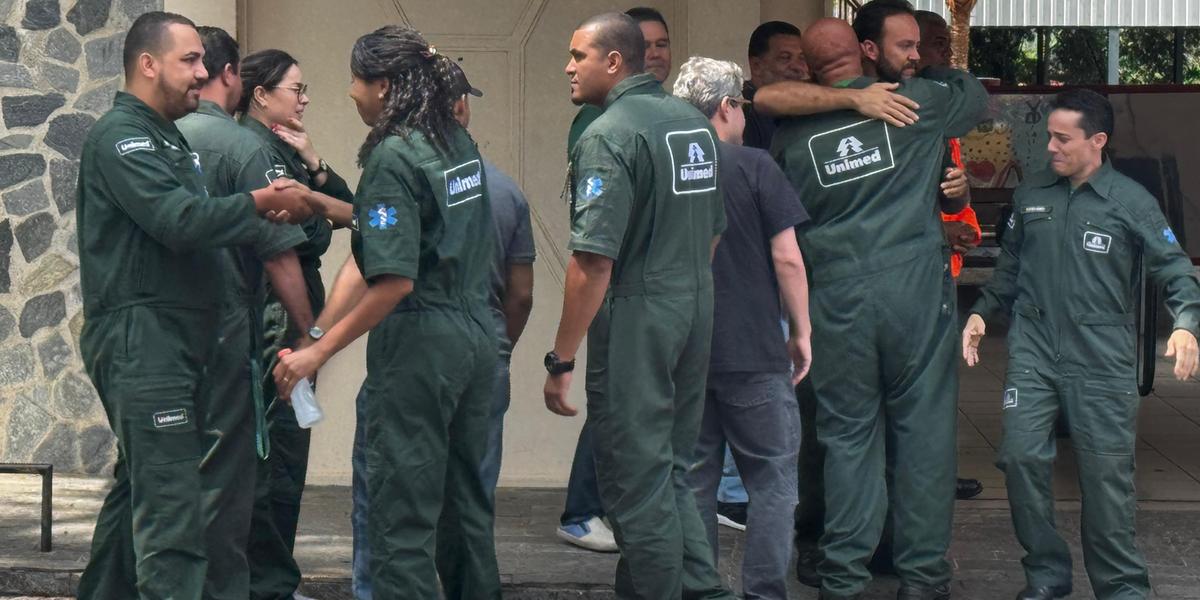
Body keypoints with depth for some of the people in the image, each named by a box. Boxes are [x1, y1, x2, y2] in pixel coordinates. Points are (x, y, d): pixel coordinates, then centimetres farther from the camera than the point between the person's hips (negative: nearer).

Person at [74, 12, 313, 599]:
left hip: (178, 342, 10)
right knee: (171, 506, -15)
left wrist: (260, 209, 1)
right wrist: (262, 202, -12)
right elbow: (179, 221, -22)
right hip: (140, 336, -10)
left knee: (137, 488, 16)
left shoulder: (168, 140, 22)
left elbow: (198, 222, 19)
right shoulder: (120, 136, -10)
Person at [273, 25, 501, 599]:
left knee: (401, 508, -3)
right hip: (475, 335, 9)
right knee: (463, 496, 17)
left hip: (418, 345, -9)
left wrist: (319, 350, -18)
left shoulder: (393, 155, -15)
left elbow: (395, 281, -22)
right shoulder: (459, 143, 9)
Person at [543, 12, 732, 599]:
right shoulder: (694, 122, 10)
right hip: (696, 309, 8)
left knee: (636, 480, 0)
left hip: (635, 315, -8)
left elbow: (593, 262, -20)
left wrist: (561, 360, -16)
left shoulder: (608, 137, -15)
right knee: (670, 470, 17)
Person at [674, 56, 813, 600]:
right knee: (772, 478, 4)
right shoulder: (753, 167, -8)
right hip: (753, 352, -4)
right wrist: (802, 332, 2)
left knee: (693, 479, 12)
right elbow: (787, 258, -9)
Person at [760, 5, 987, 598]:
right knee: (923, 430, 5)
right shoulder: (917, 101, 2)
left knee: (848, 436, 8)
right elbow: (975, 94, 21)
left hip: (836, 296, 2)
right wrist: (928, 72, 35)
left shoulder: (790, 130, 6)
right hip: (916, 286, -2)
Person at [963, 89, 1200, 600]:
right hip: (1033, 351, 3)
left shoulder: (1131, 202, -2)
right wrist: (982, 313, 11)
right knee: (1021, 457, -5)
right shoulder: (1030, 195, 10)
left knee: (1106, 471, -2)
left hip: (1102, 360, -3)